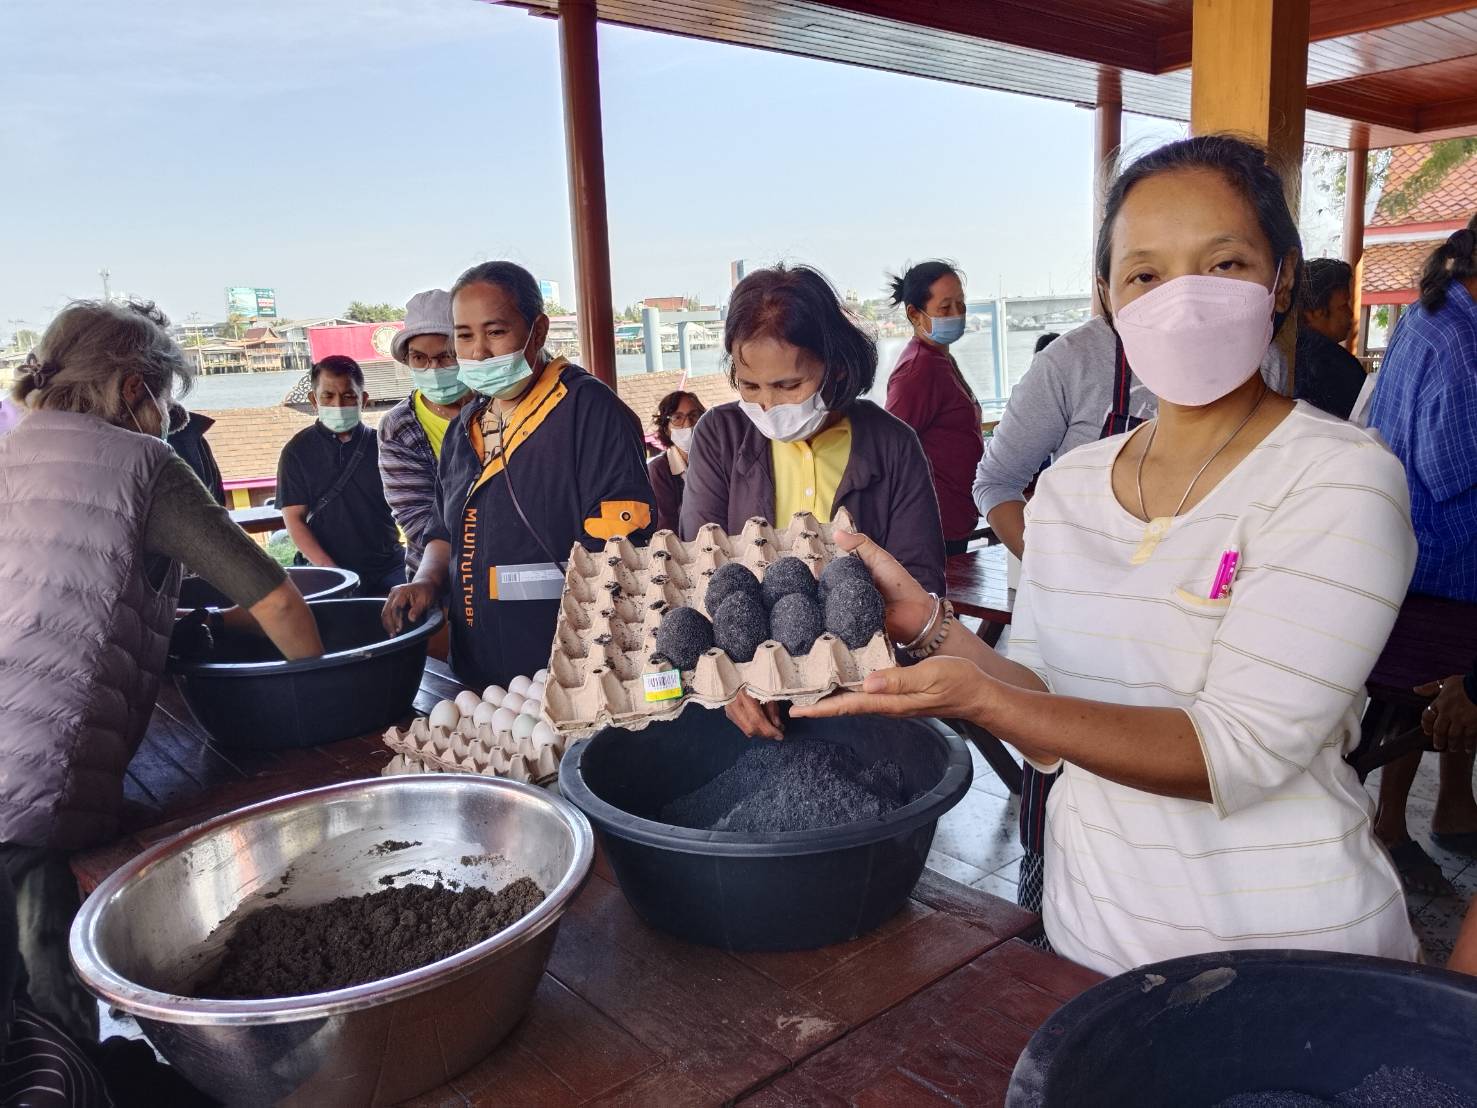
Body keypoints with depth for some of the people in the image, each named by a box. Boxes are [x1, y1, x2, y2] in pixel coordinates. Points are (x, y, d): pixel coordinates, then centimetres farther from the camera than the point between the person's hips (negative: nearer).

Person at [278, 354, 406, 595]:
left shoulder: (381, 445, 8)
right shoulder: (298, 451, 4)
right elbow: (294, 518, -1)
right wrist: (330, 571, -13)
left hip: (389, 567, 1)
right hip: (324, 572, -1)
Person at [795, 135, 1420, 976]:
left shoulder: (1339, 479, -16)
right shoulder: (1068, 488, -1)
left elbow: (1240, 752, -24)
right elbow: (1054, 727, -1)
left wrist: (979, 695, -35)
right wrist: (929, 622, -17)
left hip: (1285, 951, -5)